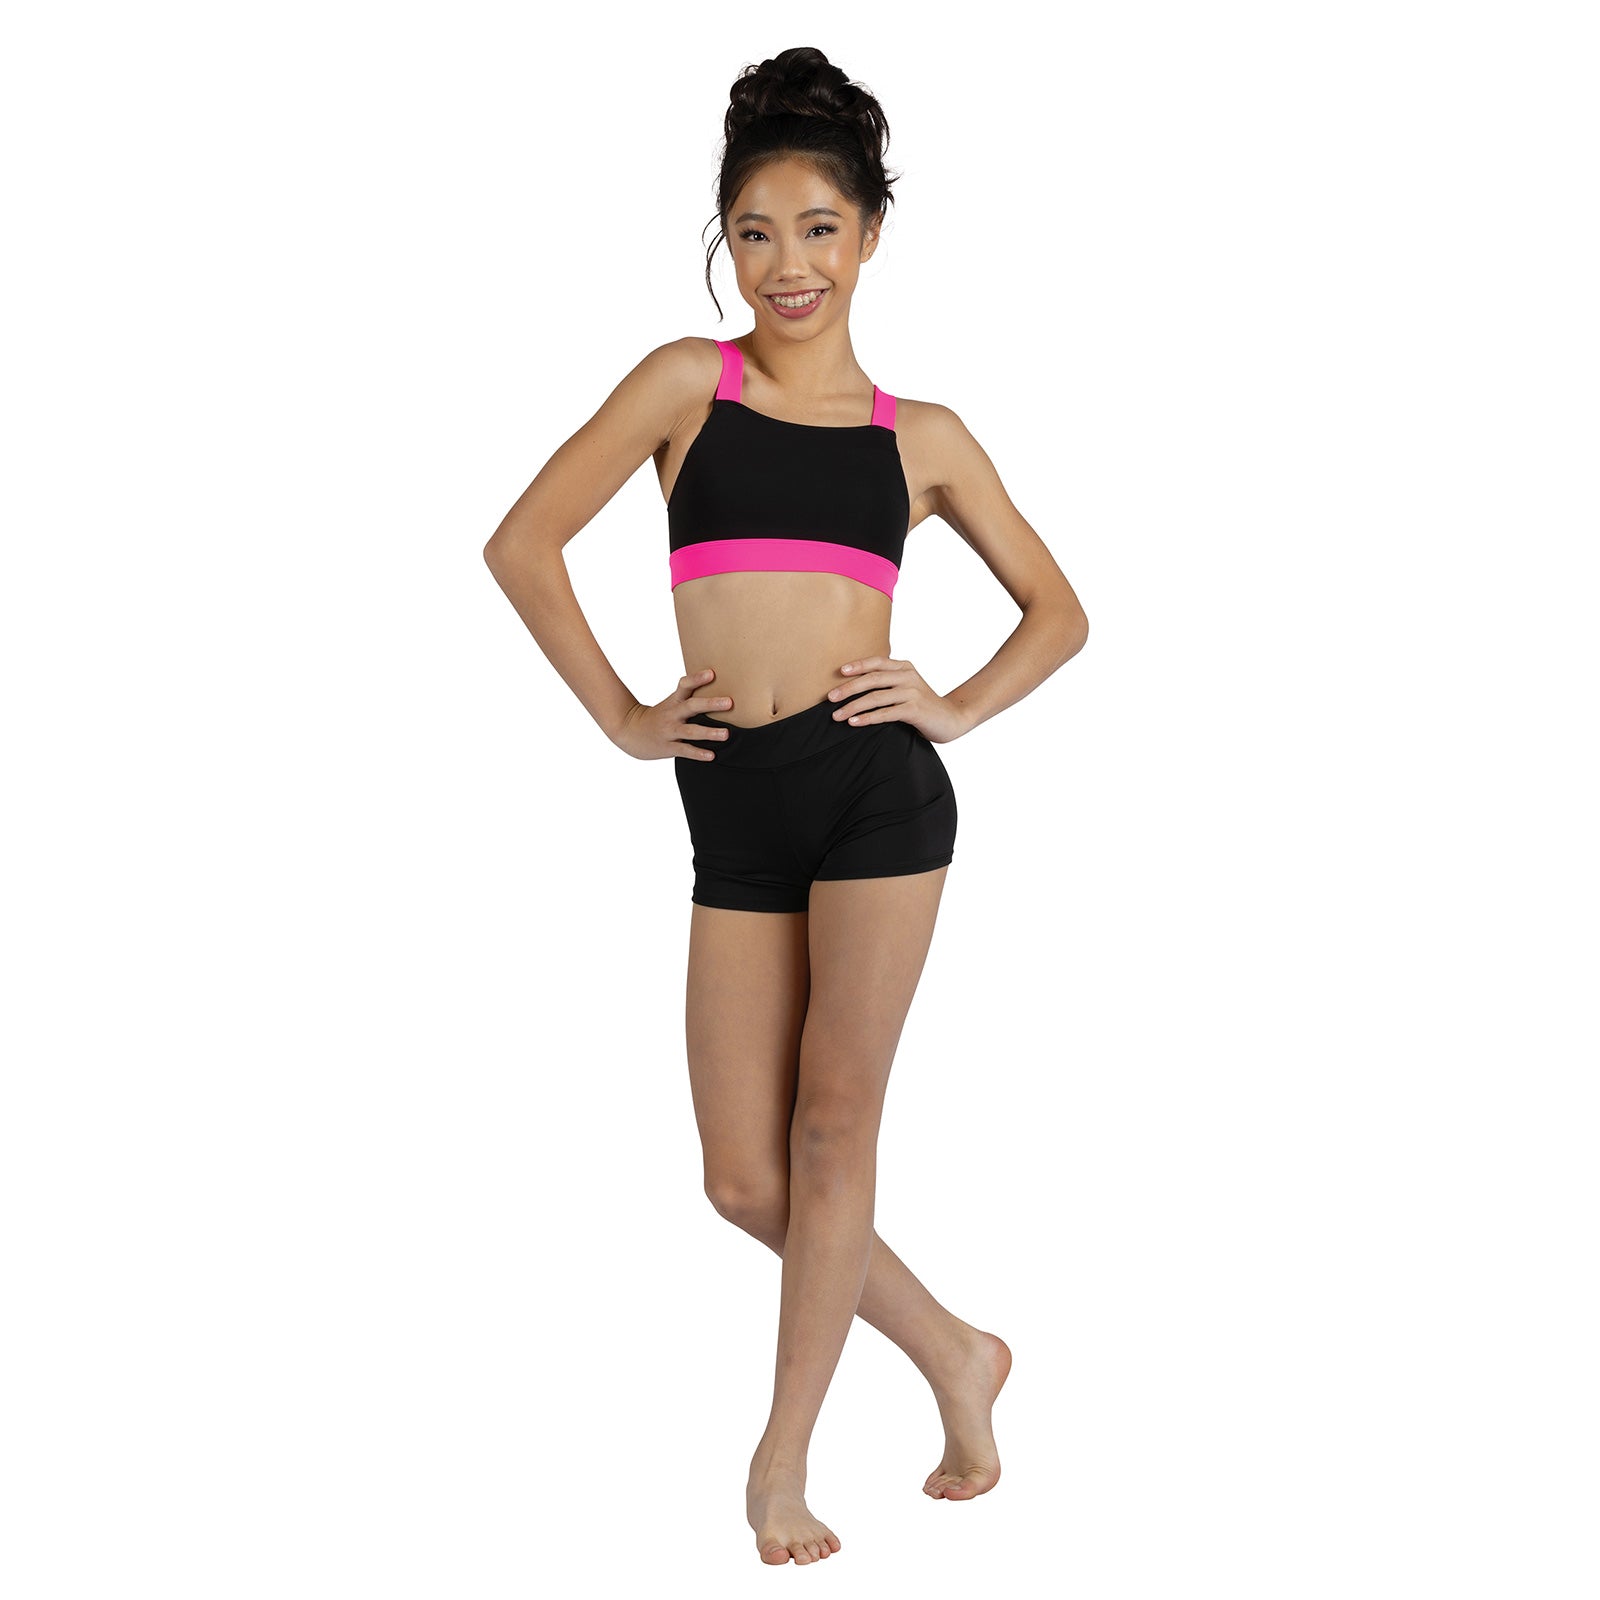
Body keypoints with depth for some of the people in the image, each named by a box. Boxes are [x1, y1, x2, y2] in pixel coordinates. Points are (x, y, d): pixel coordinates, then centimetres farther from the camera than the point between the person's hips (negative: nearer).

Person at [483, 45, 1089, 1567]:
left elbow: (1056, 609, 18)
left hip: (876, 787, -1)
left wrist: (960, 706, 3)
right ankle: (955, 1356, 25)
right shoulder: (688, 383, 7)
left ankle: (782, 1458, 13)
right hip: (733, 810, 1)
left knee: (832, 1131, -2)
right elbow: (523, 544, 2)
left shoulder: (920, 436, 10)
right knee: (745, 1176, 3)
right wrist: (622, 717, 1)